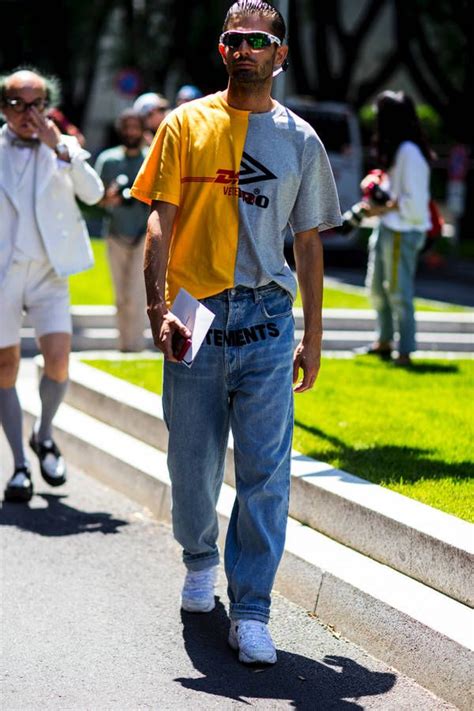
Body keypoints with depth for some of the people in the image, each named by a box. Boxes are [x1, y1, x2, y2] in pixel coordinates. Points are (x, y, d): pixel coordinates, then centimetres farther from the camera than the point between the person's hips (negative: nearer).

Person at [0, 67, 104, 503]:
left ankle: (44, 436, 17)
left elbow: (93, 193, -8)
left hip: (49, 272, 0)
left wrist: (60, 148, -14)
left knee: (58, 362, -12)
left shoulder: (65, 148, 8)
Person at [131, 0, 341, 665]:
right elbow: (161, 220, 1)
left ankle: (250, 611, -1)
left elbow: (309, 243, 13)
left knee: (264, 472, -6)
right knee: (192, 466, 8)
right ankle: (200, 560, 36)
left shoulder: (300, 140, 9)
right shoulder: (185, 124, 5)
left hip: (266, 318, 0)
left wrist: (312, 337, 9)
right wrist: (158, 308, -12)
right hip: (195, 317, 0)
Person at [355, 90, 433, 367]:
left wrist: (382, 209, -14)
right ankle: (384, 341, 31)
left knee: (398, 291, -9)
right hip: (387, 228, 11)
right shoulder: (395, 149, 14)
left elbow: (412, 200, -19)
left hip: (403, 231, -11)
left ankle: (405, 352, -5)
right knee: (377, 286, 18)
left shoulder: (410, 152, -17)